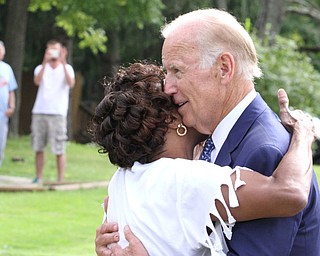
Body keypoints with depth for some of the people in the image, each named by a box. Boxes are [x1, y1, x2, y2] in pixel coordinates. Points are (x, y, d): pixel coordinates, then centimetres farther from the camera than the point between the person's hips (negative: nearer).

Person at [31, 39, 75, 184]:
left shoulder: (67, 68, 6)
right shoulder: (41, 68, 11)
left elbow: (71, 83, -15)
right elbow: (37, 81, -11)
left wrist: (63, 63, -20)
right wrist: (45, 62, -21)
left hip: (58, 113, -3)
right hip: (39, 112, 3)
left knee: (59, 150, -6)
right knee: (38, 148, 5)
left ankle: (60, 180, -2)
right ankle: (38, 178, 13)